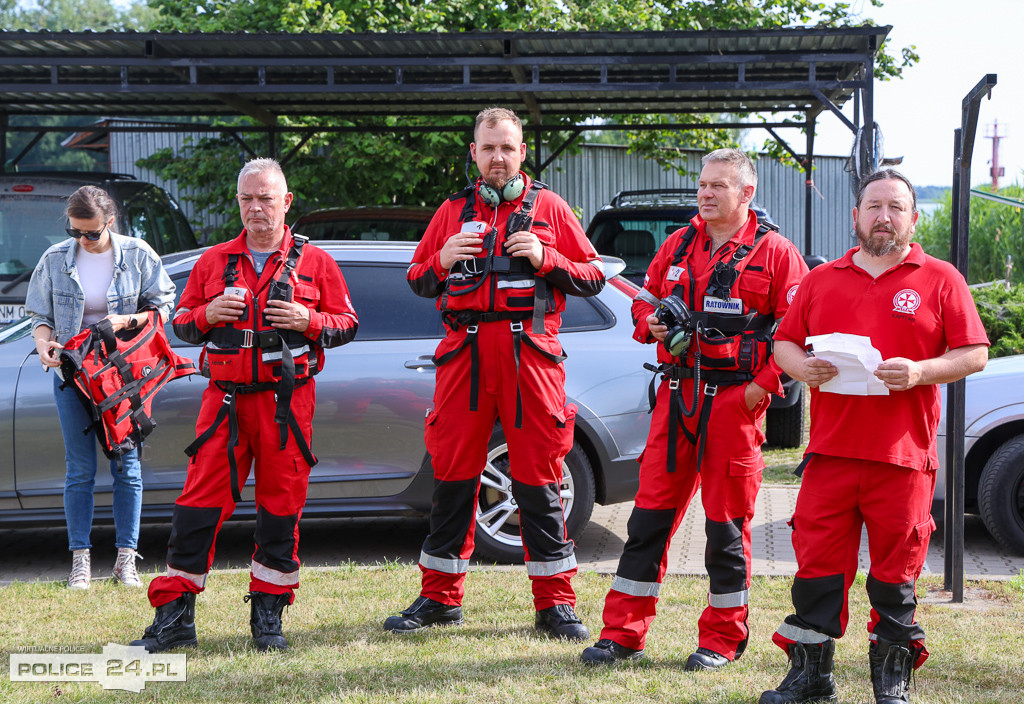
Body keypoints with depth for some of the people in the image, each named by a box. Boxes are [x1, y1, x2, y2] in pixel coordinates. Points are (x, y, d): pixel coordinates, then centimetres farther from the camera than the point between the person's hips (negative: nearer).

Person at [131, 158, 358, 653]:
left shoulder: (315, 262, 8)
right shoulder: (213, 261, 13)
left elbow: (347, 324, 8)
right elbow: (180, 322, 18)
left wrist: (308, 320, -11)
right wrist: (207, 314, -4)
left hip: (287, 400, -1)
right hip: (225, 397, 1)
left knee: (281, 506, 2)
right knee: (199, 502, -3)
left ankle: (269, 614, 15)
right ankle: (174, 617, 3)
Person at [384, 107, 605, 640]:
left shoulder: (548, 208, 11)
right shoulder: (453, 211, 16)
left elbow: (594, 277, 10)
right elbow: (417, 281, 20)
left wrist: (545, 259, -7)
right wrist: (441, 261, -1)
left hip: (529, 353, -2)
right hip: (464, 354, 2)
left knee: (538, 478, -1)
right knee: (452, 474, 4)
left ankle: (555, 603, 8)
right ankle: (441, 597, 15)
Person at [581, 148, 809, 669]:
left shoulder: (774, 251, 0)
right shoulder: (678, 244, 14)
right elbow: (644, 300, 23)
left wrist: (764, 385, -13)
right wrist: (652, 322, 0)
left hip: (735, 401, -4)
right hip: (677, 396, 4)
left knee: (727, 523, 3)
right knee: (650, 514, 5)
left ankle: (723, 639, 17)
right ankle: (623, 634, 12)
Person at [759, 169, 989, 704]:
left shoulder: (940, 280, 6)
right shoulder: (821, 280, 15)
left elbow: (974, 354, 3)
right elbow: (784, 341, 17)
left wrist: (920, 372, -14)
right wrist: (802, 368, -5)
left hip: (905, 454, -2)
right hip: (830, 449, 2)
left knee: (896, 570, 3)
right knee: (818, 561, 3)